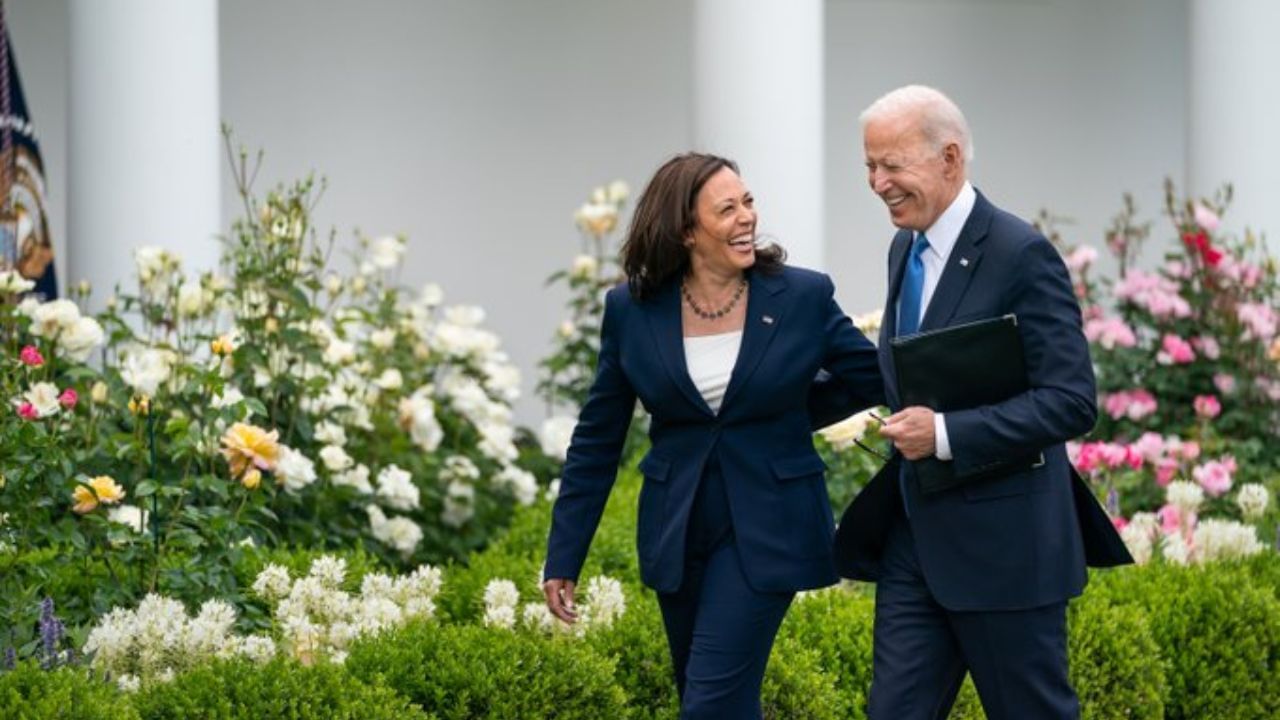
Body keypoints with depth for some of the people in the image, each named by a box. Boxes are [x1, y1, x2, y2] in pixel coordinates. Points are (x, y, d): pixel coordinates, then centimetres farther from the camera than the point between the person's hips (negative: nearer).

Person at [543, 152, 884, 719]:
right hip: (677, 535, 3)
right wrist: (563, 559, 3)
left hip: (768, 530, -3)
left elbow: (881, 380, -1)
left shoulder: (804, 297, -7)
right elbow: (596, 439, 3)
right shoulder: (631, 311, -3)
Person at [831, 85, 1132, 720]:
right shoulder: (905, 250, 11)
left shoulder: (1020, 256, -15)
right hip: (914, 540, 8)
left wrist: (945, 434, -25)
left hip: (1002, 544, -8)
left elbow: (1072, 402, -20)